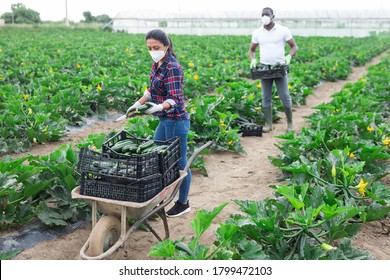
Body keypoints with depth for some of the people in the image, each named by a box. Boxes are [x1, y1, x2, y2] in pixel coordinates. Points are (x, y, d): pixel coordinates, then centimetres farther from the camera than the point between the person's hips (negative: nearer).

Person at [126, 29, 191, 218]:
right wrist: (138, 104, 16)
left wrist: (158, 107, -42)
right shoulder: (157, 64, 8)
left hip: (176, 121, -10)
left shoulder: (172, 68, -19)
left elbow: (175, 99, -25)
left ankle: (183, 204, 20)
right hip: (165, 120, 10)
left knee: (179, 163, 4)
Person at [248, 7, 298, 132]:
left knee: (285, 96, -1)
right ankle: (268, 124, 12)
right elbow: (251, 50, 15)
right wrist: (253, 60, -6)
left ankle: (290, 122, 14)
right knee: (266, 97, 4)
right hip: (264, 68, 2)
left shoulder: (283, 30, -3)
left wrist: (289, 56, -18)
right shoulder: (257, 33, 5)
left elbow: (294, 46, 2)